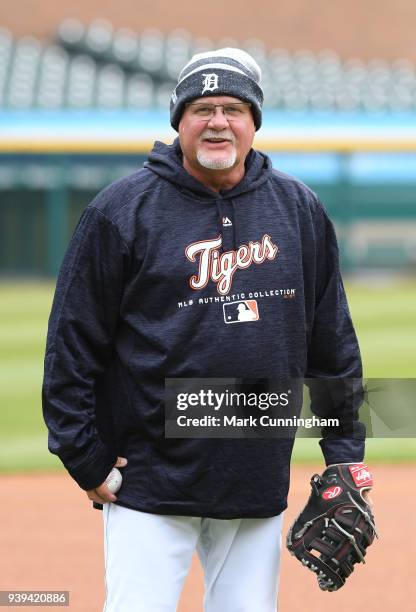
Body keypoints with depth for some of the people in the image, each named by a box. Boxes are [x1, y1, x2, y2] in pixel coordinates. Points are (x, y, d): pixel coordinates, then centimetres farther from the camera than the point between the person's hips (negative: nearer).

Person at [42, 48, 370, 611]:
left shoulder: (300, 210, 9)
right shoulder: (121, 210, -4)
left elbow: (333, 340, 15)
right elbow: (73, 341, -3)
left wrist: (345, 452, 11)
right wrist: (82, 455, -6)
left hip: (259, 484, 4)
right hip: (151, 480, -4)